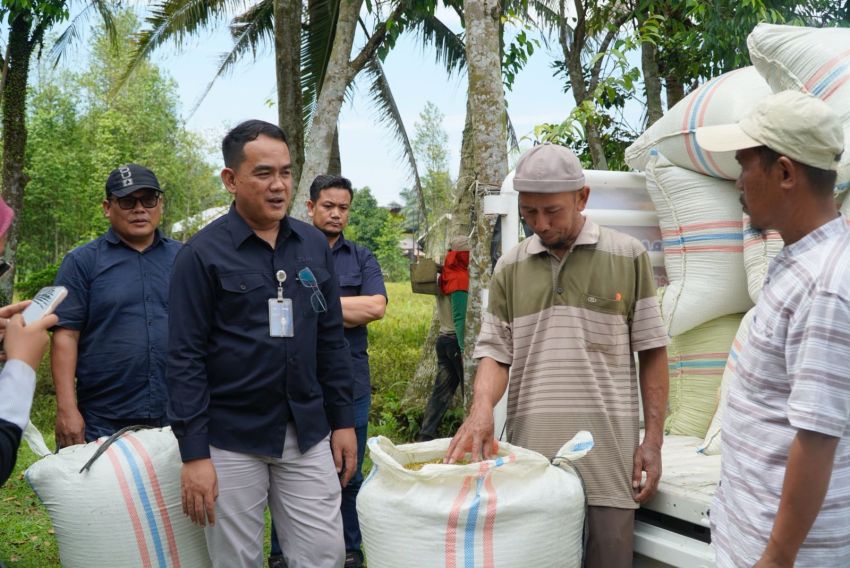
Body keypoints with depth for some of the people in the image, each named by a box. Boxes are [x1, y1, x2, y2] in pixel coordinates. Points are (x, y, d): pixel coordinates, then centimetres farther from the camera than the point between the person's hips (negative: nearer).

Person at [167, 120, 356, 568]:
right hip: (230, 440, -3)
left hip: (308, 434, 4)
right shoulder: (202, 253, -8)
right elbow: (185, 358, -9)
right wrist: (194, 454, -12)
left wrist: (343, 420, 8)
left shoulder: (315, 245, 5)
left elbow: (332, 341, 11)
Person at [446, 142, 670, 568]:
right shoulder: (509, 267, 10)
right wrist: (481, 409, -12)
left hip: (607, 452, -2)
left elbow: (651, 353, 5)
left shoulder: (627, 257, 3)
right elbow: (495, 352, 8)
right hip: (530, 451, 2)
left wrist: (653, 440, 0)